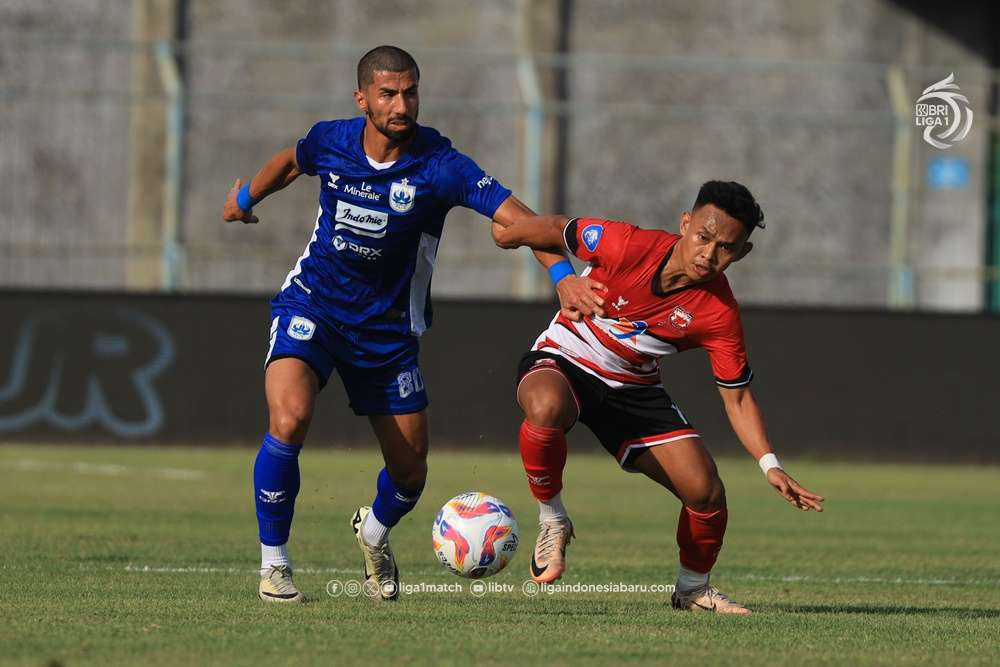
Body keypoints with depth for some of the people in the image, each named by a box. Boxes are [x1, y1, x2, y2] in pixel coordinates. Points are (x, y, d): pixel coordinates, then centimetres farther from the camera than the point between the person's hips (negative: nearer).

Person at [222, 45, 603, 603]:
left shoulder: (440, 165, -19)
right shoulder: (332, 141, -11)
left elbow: (514, 214, -29)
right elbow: (291, 161, 15)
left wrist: (563, 274, -45)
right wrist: (246, 198, 33)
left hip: (388, 329, 1)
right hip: (312, 306, -1)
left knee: (410, 469, 6)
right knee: (289, 419, -27)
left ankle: (375, 532, 44)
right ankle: (274, 564, -10)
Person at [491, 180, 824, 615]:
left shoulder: (719, 313, -16)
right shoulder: (625, 246, -27)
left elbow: (737, 397, -7)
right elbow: (557, 229, -8)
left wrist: (770, 465, -17)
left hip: (635, 388, 3)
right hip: (561, 364, -3)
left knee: (706, 493, -9)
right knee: (547, 408, -41)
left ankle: (693, 588, 22)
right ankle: (552, 521, -15)